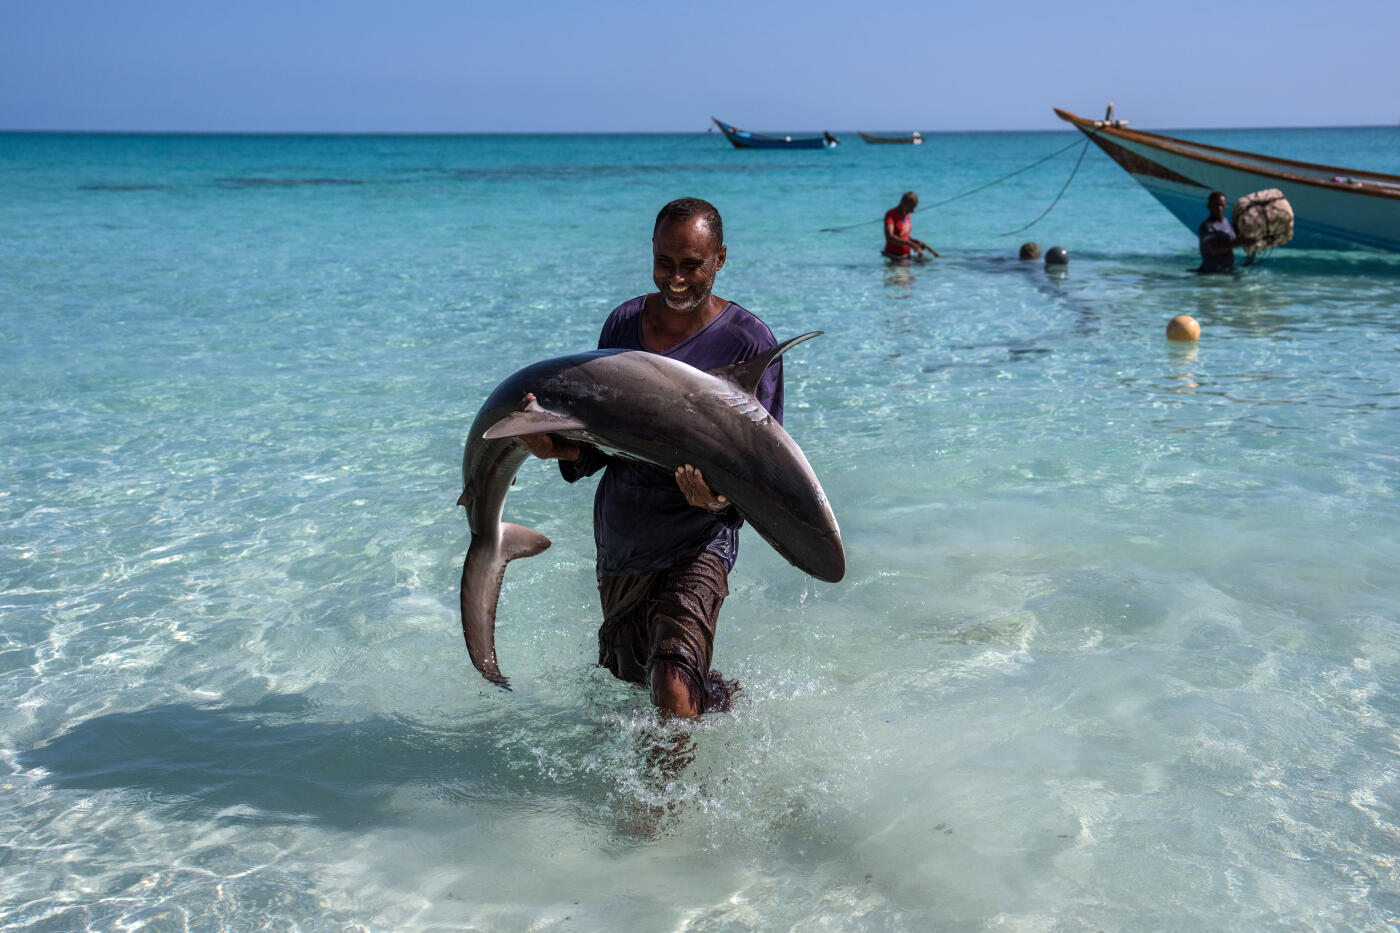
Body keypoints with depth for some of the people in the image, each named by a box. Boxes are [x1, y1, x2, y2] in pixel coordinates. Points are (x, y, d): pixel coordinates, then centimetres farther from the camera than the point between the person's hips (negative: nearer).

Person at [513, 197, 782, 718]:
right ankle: (724, 697, 50)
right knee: (627, 684, 22)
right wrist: (560, 446, -14)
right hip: (617, 541, 6)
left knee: (674, 691, -23)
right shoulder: (624, 323, 5)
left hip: (697, 543, -6)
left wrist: (721, 497, -30)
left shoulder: (749, 342, -10)